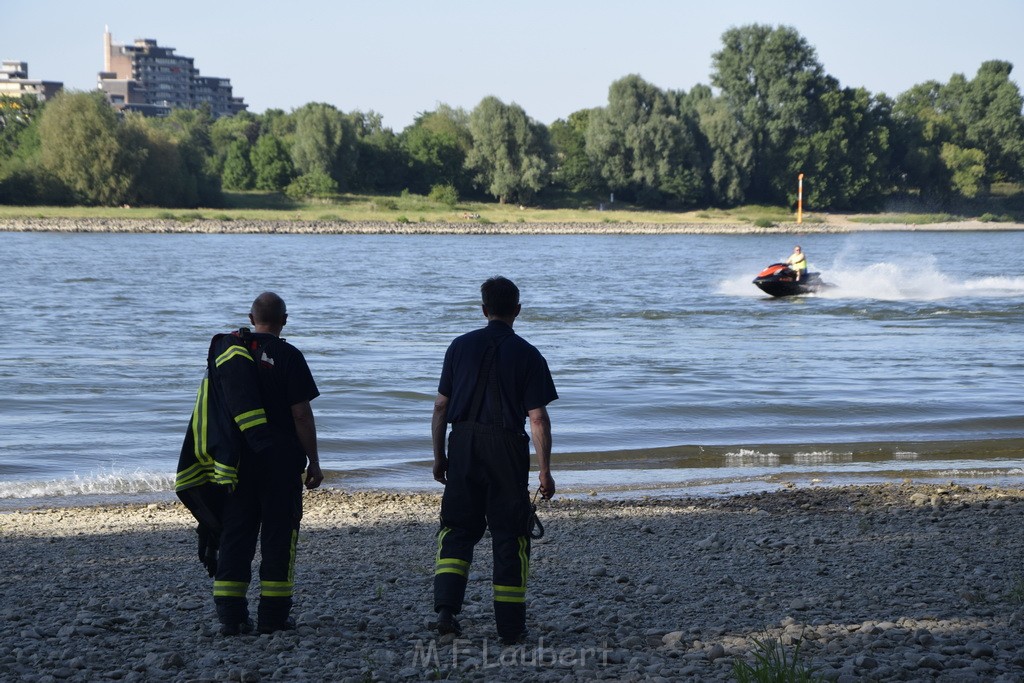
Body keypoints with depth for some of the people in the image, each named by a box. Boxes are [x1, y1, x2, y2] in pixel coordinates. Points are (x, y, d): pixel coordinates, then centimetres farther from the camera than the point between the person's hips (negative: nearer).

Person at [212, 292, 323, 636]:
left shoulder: (224, 350, 5)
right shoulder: (287, 356, -9)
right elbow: (301, 414, -10)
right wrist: (314, 461, -4)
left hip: (235, 459, 4)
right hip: (279, 459, -4)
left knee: (235, 532, 8)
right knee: (278, 531, 3)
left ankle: (230, 614, 6)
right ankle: (273, 614, 3)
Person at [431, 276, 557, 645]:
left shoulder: (461, 347, 4)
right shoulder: (527, 355, -4)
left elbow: (441, 406, 5)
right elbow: (538, 419, -7)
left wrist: (439, 456, 14)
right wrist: (544, 472, -3)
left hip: (463, 447, 2)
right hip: (507, 449, -2)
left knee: (457, 530, 11)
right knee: (509, 536, 6)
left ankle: (446, 608, -6)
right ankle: (510, 626, 8)